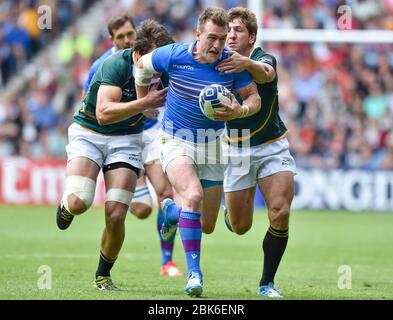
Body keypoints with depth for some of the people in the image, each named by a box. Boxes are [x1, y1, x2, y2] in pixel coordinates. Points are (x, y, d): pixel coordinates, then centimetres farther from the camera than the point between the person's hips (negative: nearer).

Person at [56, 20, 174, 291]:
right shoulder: (116, 65, -26)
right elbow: (103, 113, -35)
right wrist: (146, 103, -42)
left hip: (127, 139, 3)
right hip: (88, 133, -3)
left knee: (116, 216, -11)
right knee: (79, 202, -23)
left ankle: (103, 276, 12)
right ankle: (66, 207, 17)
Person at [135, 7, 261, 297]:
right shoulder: (173, 56, -14)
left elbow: (254, 98, -1)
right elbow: (143, 65, 6)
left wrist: (240, 111, -22)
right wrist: (143, 100, 14)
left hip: (212, 146, 3)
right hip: (177, 140, -3)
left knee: (207, 226, 7)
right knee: (193, 195, -32)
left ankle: (171, 211, 43)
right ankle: (194, 271, -25)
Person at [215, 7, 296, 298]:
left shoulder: (265, 59, -13)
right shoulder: (218, 62, -4)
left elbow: (265, 74, -39)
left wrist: (248, 64, -61)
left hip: (272, 146, -2)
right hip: (236, 150, 2)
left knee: (280, 214, -17)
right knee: (240, 227, 2)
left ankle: (267, 283, -1)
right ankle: (231, 206, 40)